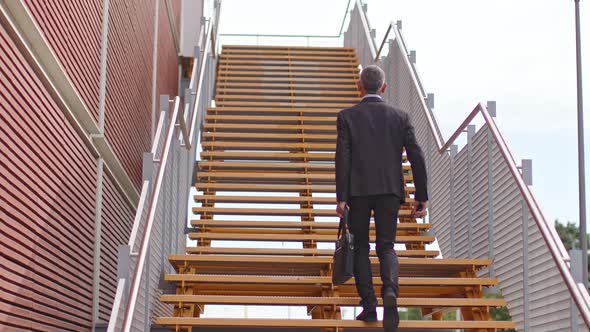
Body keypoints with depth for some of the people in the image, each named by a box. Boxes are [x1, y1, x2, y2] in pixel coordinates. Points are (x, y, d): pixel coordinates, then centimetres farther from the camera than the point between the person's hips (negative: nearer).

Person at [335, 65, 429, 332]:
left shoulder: (347, 116, 1)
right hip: (390, 190, 2)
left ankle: (369, 306, 3)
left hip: (358, 191, -2)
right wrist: (421, 196, 8)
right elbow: (416, 156, 2)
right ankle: (390, 291, -19)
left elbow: (342, 157, -7)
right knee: (386, 247, 10)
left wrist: (341, 197, -8)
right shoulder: (400, 117, 7)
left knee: (360, 247, 11)